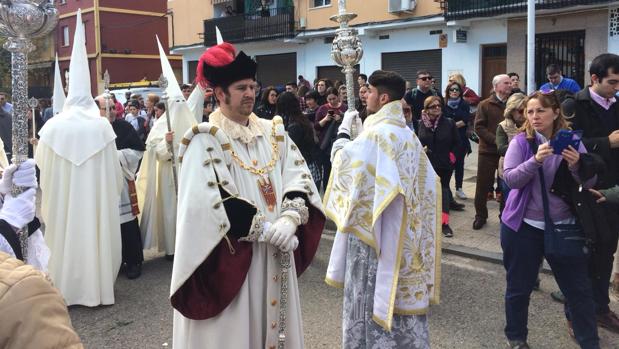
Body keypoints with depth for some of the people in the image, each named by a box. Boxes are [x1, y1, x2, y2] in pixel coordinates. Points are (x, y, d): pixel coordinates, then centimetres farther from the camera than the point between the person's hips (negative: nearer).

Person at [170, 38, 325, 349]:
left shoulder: (273, 132, 7)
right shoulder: (206, 141, -11)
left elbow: (299, 178, 0)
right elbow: (210, 203, -20)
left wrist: (289, 219, -18)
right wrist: (267, 230, -20)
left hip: (275, 256, 5)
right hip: (230, 261, -5)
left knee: (274, 320, 18)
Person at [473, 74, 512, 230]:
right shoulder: (485, 105, 0)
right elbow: (479, 127, -8)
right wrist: (496, 140, -18)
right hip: (488, 151, -2)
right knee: (483, 185, 3)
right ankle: (480, 215, 16)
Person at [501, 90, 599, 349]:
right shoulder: (520, 142, -5)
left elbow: (590, 182, -4)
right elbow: (510, 179, -16)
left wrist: (577, 165, -25)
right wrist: (535, 160, -31)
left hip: (563, 225, 2)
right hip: (524, 225, -1)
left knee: (579, 288, 8)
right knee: (519, 286, 9)